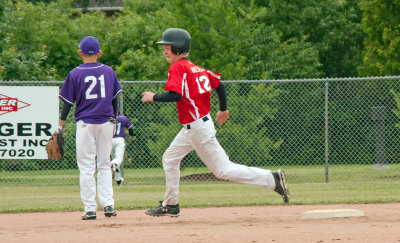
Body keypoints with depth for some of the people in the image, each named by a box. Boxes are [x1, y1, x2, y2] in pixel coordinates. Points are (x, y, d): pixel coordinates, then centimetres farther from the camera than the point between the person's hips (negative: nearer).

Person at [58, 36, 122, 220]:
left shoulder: (75, 74, -4)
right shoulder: (109, 71, 5)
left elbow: (67, 102, -4)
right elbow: (115, 99, 11)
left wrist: (61, 126, 1)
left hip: (85, 124, -3)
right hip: (106, 123, 3)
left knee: (86, 167, 0)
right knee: (104, 166, 12)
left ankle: (90, 208, -4)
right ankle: (108, 205, 3)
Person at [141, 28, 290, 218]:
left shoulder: (178, 68, -15)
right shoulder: (196, 68, 10)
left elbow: (175, 95, -29)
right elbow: (219, 85, 15)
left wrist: (154, 97, -12)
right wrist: (223, 110, 30)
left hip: (199, 128, -10)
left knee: (222, 170, -5)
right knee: (170, 158, 16)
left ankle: (272, 179, -4)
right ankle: (170, 205, 22)